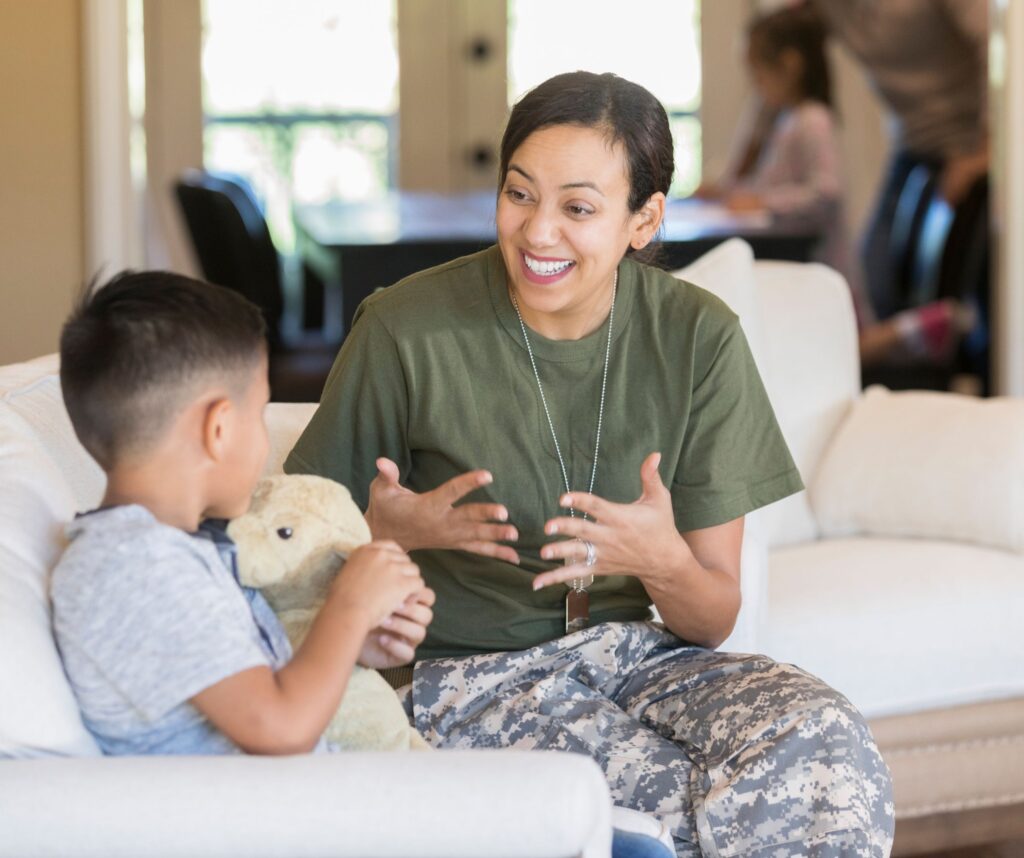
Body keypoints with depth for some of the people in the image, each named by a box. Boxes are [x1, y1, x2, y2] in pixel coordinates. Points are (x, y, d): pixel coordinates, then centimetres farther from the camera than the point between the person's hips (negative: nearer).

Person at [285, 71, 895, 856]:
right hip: (473, 674, -3)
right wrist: (386, 534, -22)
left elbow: (712, 621, 1)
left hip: (637, 652, 4)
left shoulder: (697, 337, -2)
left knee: (823, 740, -28)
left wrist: (663, 563, -22)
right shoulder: (409, 329, -10)